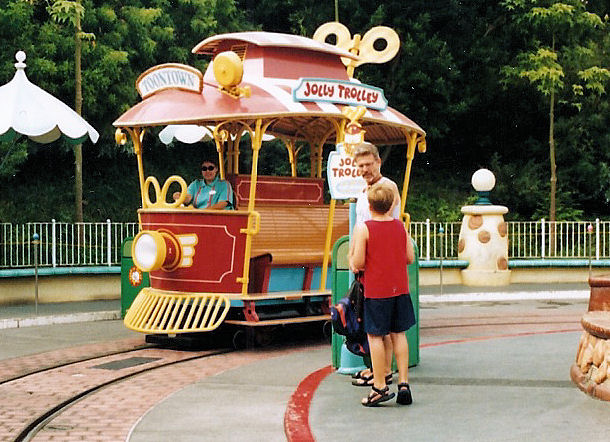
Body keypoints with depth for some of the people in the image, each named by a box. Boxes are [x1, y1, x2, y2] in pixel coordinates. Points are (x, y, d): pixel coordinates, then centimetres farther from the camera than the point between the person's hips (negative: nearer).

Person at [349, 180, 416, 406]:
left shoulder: (363, 228, -11)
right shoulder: (400, 226, 3)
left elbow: (358, 263, -14)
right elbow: (410, 257, 6)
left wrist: (352, 261, 8)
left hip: (376, 291, -5)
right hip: (399, 288, 5)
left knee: (375, 336, 3)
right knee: (399, 334, 13)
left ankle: (380, 388, 5)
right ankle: (403, 383, 12)